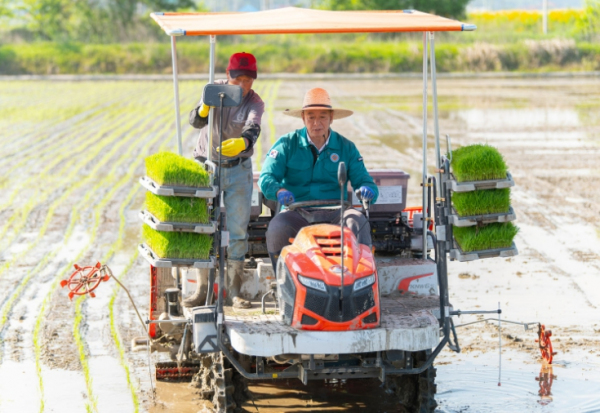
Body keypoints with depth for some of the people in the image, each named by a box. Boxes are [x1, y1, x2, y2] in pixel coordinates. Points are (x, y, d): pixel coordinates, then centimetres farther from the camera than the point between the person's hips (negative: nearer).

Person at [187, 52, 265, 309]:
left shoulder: (255, 103, -11)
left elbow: (252, 128, -31)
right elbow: (196, 122, -19)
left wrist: (243, 142, -54)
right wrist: (203, 109, -42)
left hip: (238, 170, 0)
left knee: (238, 230, -3)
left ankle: (234, 292, 4)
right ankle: (202, 289, 6)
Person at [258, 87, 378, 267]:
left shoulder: (346, 147, 12)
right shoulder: (287, 144, 8)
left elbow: (361, 178, 9)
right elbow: (266, 178, -1)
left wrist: (368, 190, -18)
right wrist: (279, 191, -25)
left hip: (333, 213, 1)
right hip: (296, 212, -1)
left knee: (358, 222, -30)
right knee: (276, 229, -32)